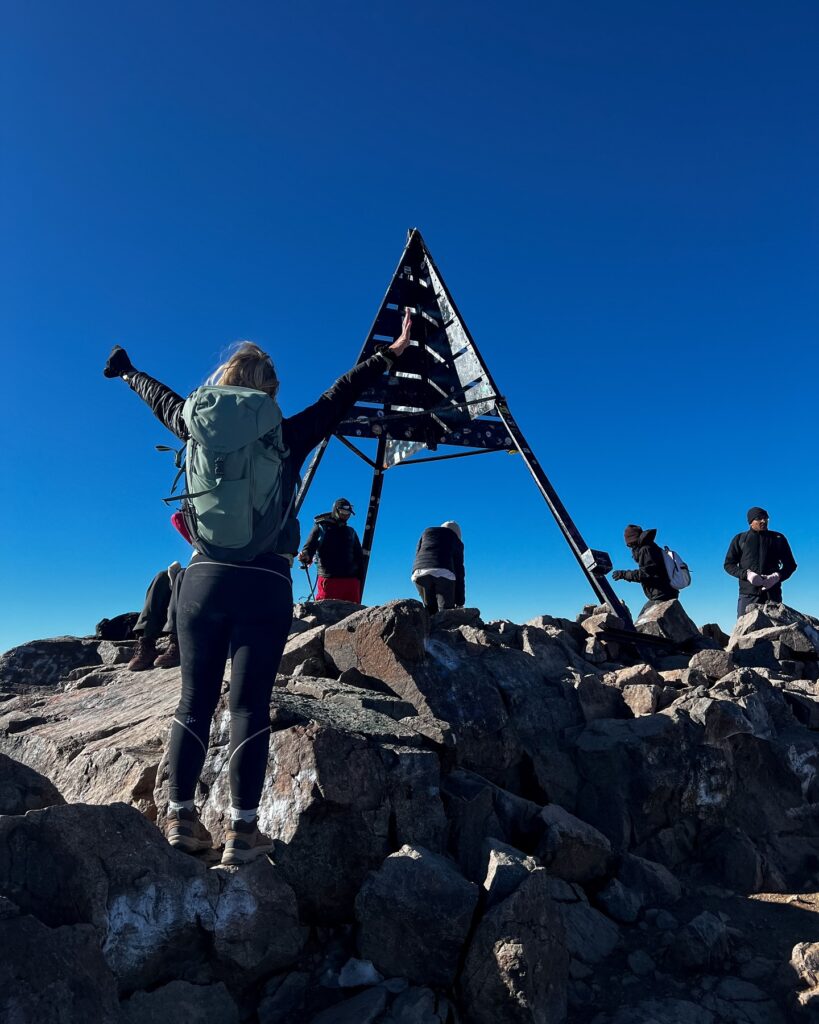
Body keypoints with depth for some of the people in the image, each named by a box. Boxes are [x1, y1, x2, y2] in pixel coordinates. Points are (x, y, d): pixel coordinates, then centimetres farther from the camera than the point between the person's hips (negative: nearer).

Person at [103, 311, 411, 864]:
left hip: (204, 578, 3)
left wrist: (129, 372, 47)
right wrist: (388, 356, 16)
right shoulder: (287, 435, -1)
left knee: (194, 700, 10)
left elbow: (164, 399, 27)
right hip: (265, 585, -3)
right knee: (250, 707, 0)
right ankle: (243, 829, 7)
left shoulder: (199, 428, 8)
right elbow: (340, 394, 6)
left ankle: (181, 815, 17)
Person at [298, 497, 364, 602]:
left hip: (351, 580, 3)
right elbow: (309, 547, 2)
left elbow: (359, 557, 21)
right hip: (328, 580, -3)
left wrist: (360, 581, 11)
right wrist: (305, 556, -23)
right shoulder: (320, 528, 11)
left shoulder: (351, 532, 21)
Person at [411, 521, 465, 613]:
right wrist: (460, 602, 18)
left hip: (419, 572, 2)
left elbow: (417, 555, 19)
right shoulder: (457, 542, 25)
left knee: (430, 611, 9)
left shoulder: (427, 531, 31)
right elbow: (459, 571, 19)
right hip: (443, 573, -2)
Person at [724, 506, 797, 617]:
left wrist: (777, 576, -5)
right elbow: (729, 564, 10)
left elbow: (790, 564, 16)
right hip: (748, 594, -1)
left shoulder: (778, 538, 16)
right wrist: (746, 574, -9)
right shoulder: (740, 539, 14)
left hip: (773, 593, 1)